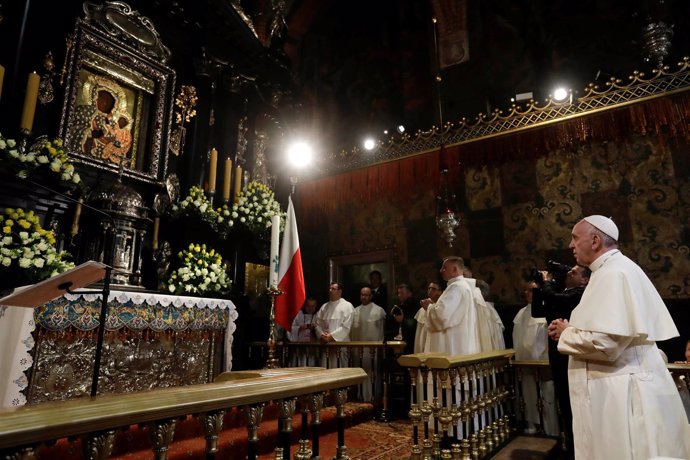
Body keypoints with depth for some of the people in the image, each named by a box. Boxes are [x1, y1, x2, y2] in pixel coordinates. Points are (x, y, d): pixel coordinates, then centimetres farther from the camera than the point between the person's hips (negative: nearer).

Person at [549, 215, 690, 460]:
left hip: (623, 395, -10)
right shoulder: (614, 269, 14)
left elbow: (606, 342, -28)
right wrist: (573, 330, 7)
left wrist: (566, 334, -10)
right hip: (621, 388, 10)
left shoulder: (614, 273, -18)